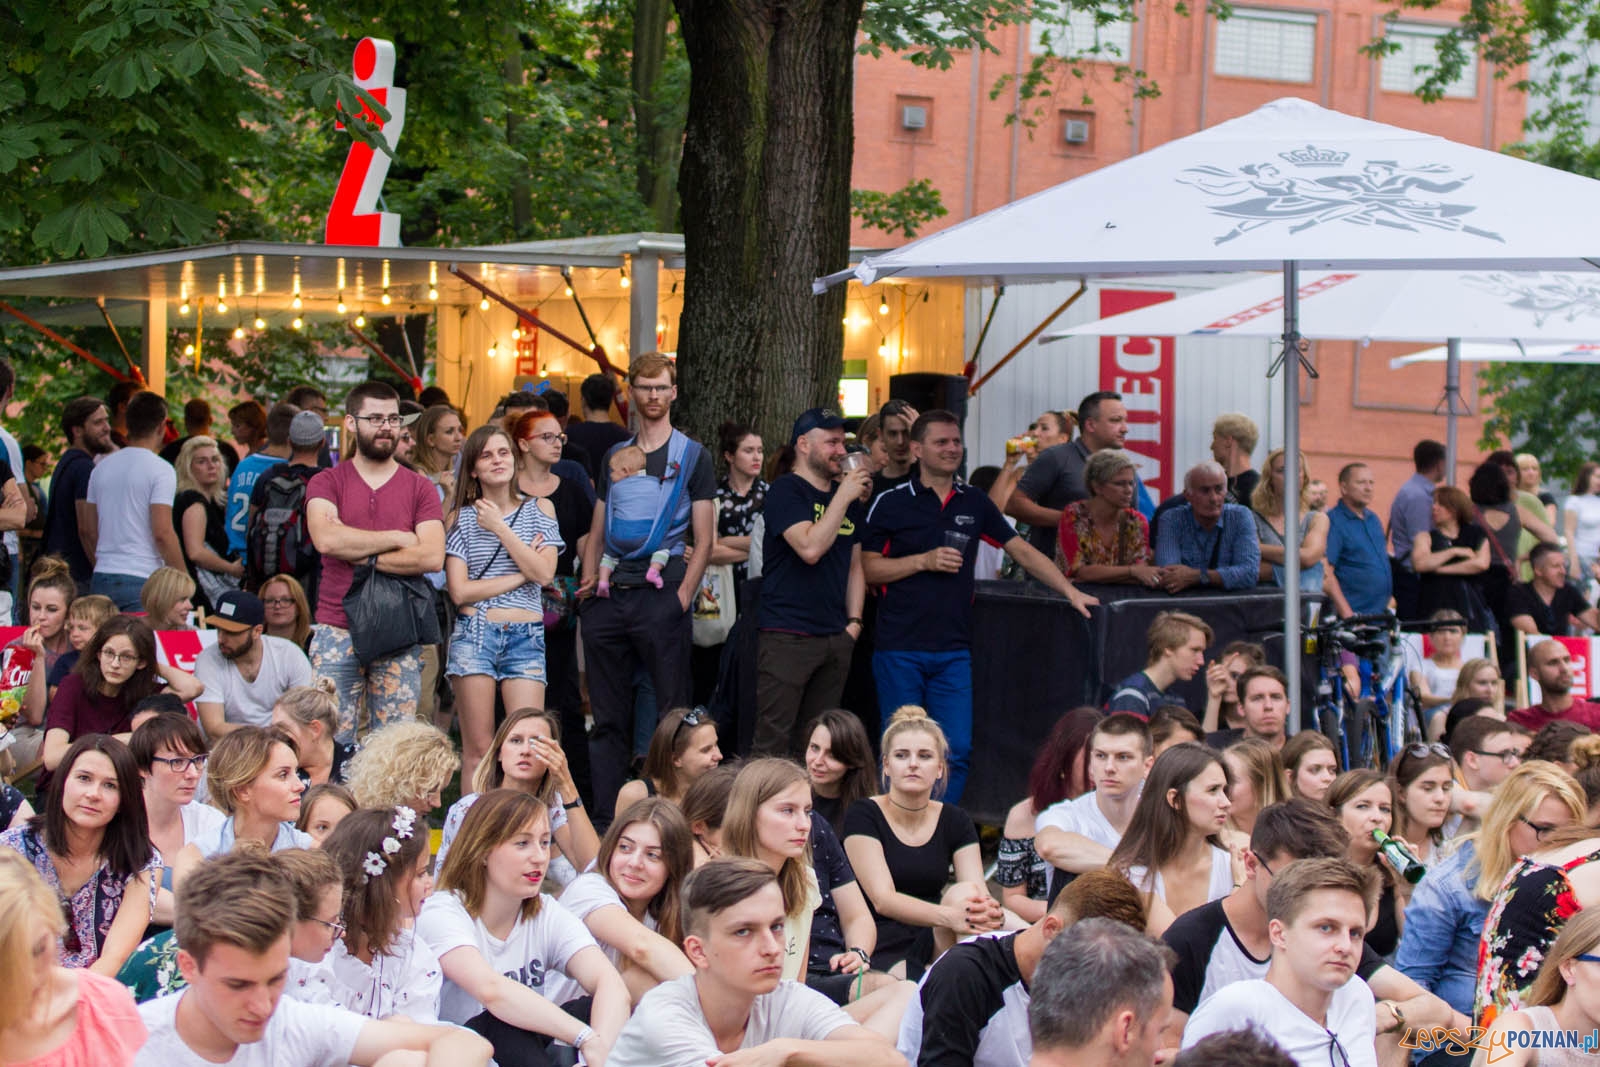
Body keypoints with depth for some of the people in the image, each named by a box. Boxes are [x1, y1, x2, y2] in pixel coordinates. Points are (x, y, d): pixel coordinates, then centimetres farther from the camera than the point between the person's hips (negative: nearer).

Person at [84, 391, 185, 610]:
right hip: (142, 580, -6)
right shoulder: (160, 470, -8)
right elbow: (162, 533, -15)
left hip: (102, 577, 7)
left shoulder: (102, 467, 12)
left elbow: (87, 528, 17)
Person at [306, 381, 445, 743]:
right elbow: (326, 539, -14)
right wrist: (397, 538, -7)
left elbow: (432, 557, -7)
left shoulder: (419, 488, 8)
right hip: (336, 630, -1)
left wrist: (360, 554, -9)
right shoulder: (327, 483, 7)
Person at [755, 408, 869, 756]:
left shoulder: (849, 498, 16)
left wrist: (854, 622, 12)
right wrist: (843, 497, -15)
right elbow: (810, 548, -20)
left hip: (836, 639, 7)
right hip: (787, 637, -7)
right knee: (772, 743, -9)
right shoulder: (786, 490, -6)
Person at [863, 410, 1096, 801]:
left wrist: (1070, 590, 5)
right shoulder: (892, 504, 0)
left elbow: (1022, 550, 13)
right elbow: (867, 568, -2)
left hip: (954, 651, 3)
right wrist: (924, 561, -11)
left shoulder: (974, 503, 10)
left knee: (958, 751, -1)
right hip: (900, 650, -3)